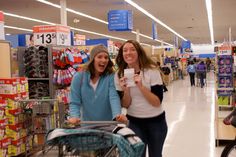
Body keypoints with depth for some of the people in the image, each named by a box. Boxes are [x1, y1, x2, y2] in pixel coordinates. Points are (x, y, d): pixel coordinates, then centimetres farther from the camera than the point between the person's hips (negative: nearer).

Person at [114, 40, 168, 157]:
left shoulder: (151, 71, -14)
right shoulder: (119, 75, -5)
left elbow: (157, 102, -17)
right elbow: (125, 105, -4)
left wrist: (141, 86, -28)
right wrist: (126, 90, -23)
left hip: (156, 121, -1)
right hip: (134, 123, 1)